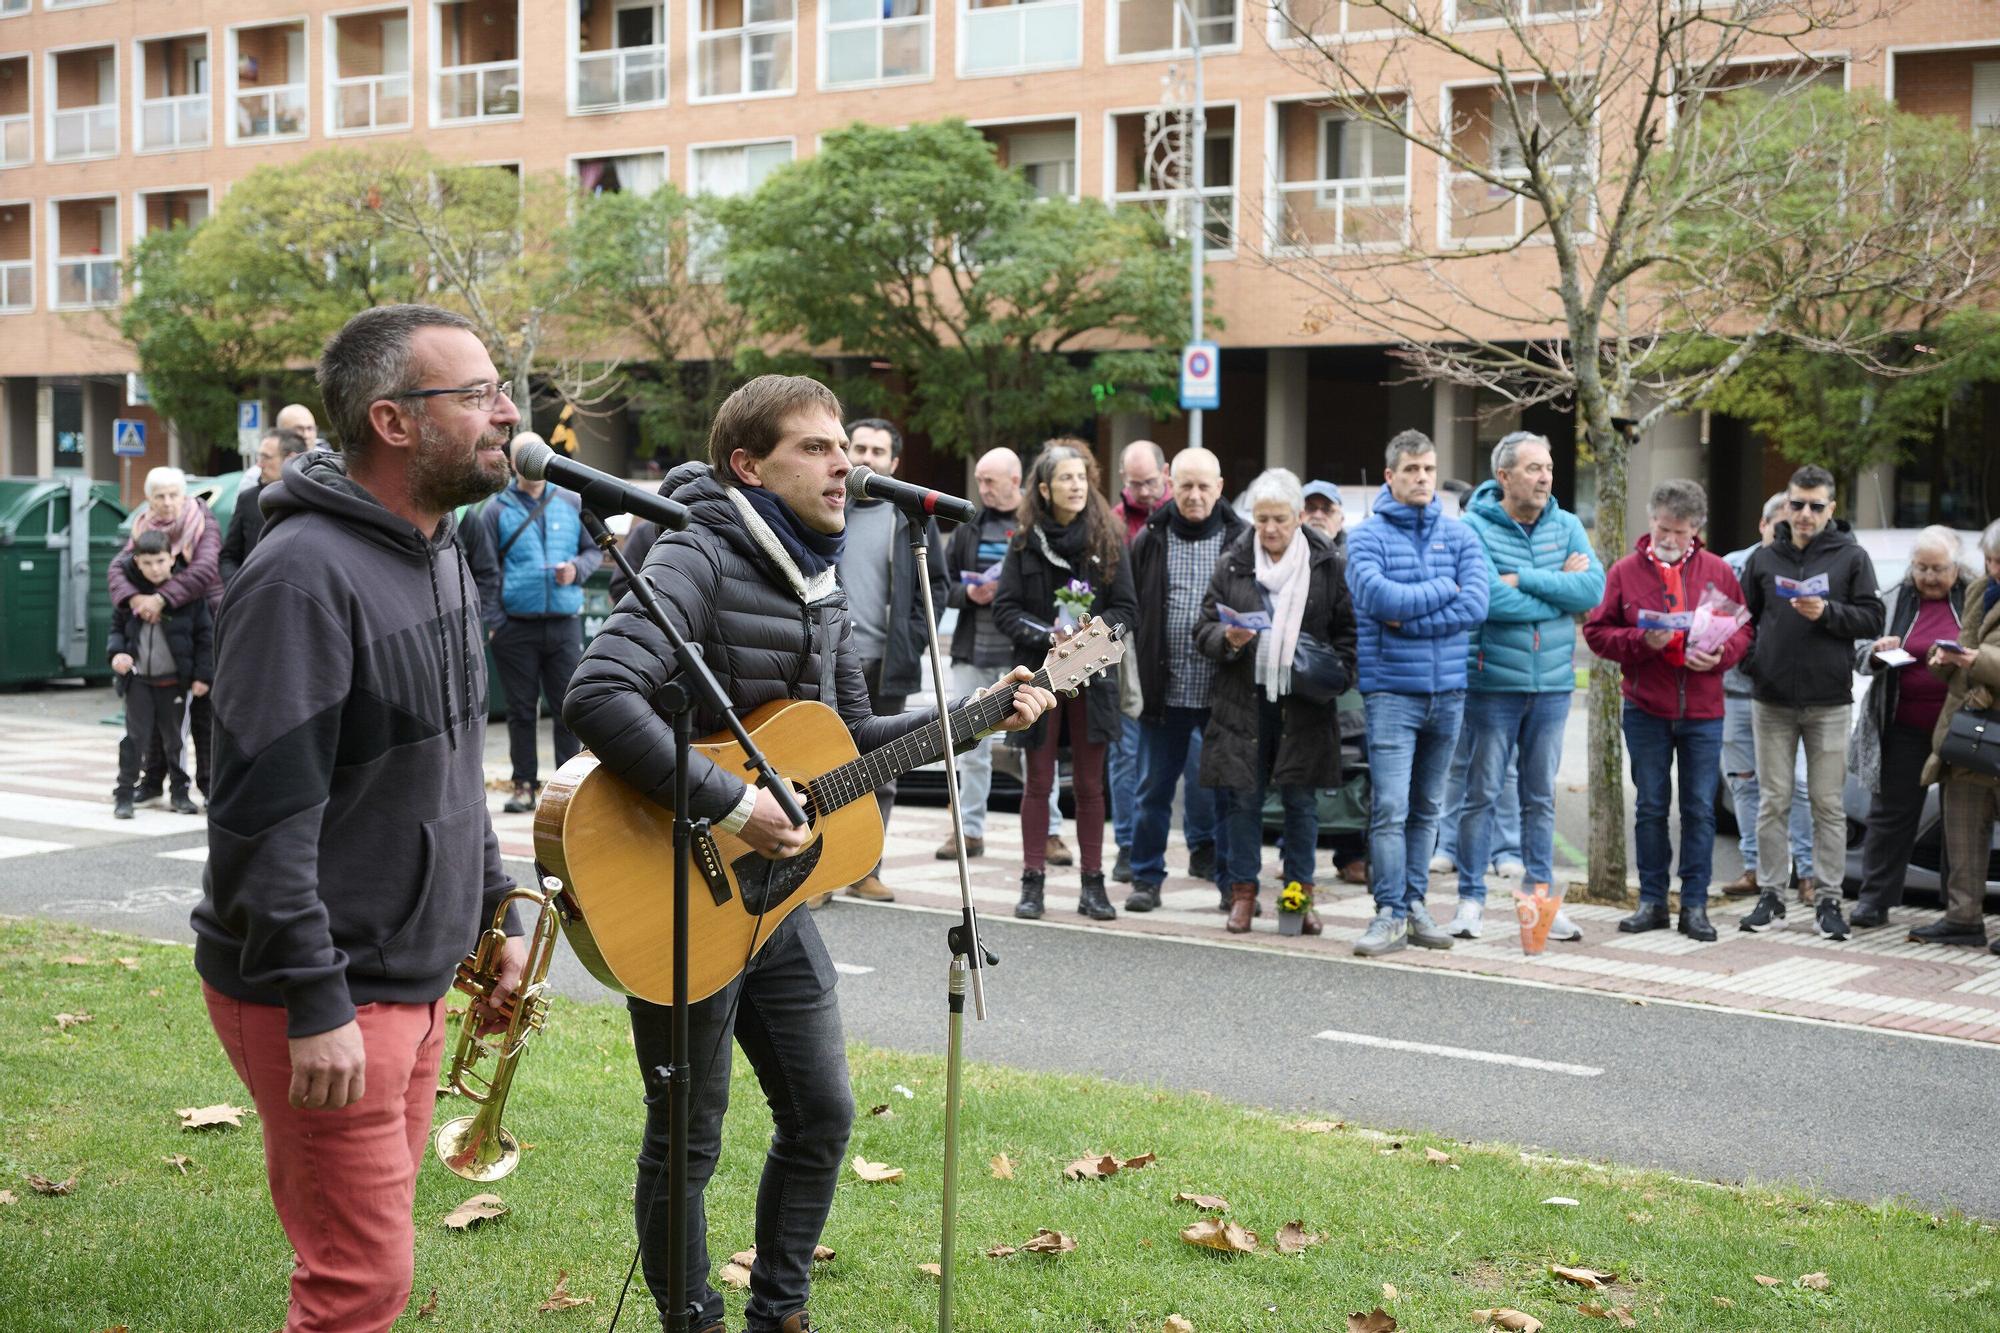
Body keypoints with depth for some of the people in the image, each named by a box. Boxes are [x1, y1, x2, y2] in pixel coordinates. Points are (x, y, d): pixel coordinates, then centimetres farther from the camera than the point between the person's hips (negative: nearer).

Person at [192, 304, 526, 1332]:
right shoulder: (305, 573, -20)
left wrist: (495, 917, 18)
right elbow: (261, 812, -23)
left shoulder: (439, 552, 11)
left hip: (417, 978, 9)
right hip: (326, 996, -9)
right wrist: (316, 1006, -23)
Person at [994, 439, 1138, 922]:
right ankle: (1032, 883, 10)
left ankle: (1093, 885, 13)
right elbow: (1005, 609, -1)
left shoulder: (1107, 539, 2)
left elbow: (1125, 608, 2)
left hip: (1092, 675, 1)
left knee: (1089, 785, 6)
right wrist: (1047, 636, -16)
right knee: (1039, 783, 4)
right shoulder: (1025, 542, 0)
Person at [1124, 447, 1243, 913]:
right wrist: (1138, 674, 0)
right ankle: (1146, 878, 20)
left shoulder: (1242, 540, 2)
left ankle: (1233, 882, 17)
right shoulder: (1149, 541, 5)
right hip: (1166, 689, 1)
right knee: (1154, 788, 8)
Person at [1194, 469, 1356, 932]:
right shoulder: (1232, 565, 5)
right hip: (1245, 701, 1)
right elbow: (1204, 629, 7)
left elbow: (1348, 629, 9)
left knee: (1301, 799, 4)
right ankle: (1243, 893, 13)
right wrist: (1227, 640, -13)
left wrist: (1337, 672, -6)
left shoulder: (1327, 565, 3)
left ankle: (1301, 893, 15)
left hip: (1304, 703, -1)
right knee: (1244, 798, 3)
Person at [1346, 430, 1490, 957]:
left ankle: (1415, 903, 19)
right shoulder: (1367, 538, 0)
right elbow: (1378, 597, -17)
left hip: (1448, 691, 4)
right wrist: (1443, 589, -7)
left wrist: (1408, 619, -12)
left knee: (1426, 808, 11)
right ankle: (1390, 913, -5)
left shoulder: (1459, 536, 8)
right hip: (1391, 689, -4)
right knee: (1390, 808, -10)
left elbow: (1475, 605, -6)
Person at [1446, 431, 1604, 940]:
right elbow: (1489, 599, -20)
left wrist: (1523, 579, -14)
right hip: (1493, 683, -4)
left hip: (1552, 684, 4)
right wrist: (1559, 586, -10)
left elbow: (1594, 588, -8)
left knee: (1541, 797, 10)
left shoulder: (1566, 527, 7)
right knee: (1483, 794, 1)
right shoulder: (1474, 527, -7)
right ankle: (1471, 899, 10)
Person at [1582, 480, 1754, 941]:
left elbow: (1743, 628, 7)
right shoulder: (1625, 571, 1)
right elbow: (1597, 631, 0)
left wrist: (1718, 656, -13)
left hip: (1702, 712, 1)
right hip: (1645, 709, 0)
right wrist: (1642, 641, -16)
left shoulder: (1718, 571, 4)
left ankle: (1695, 905, 11)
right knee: (1651, 807, 7)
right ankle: (1652, 901, 16)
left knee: (1700, 808, 3)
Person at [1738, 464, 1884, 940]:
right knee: (1772, 802, 4)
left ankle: (1828, 900, 8)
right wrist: (1750, 665, -3)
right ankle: (1771, 895, 11)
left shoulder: (1852, 557, 3)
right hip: (1772, 700, 2)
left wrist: (1827, 612, -16)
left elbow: (1872, 619, -1)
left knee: (1828, 804, 2)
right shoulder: (1763, 559, 8)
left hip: (1829, 702, -2)